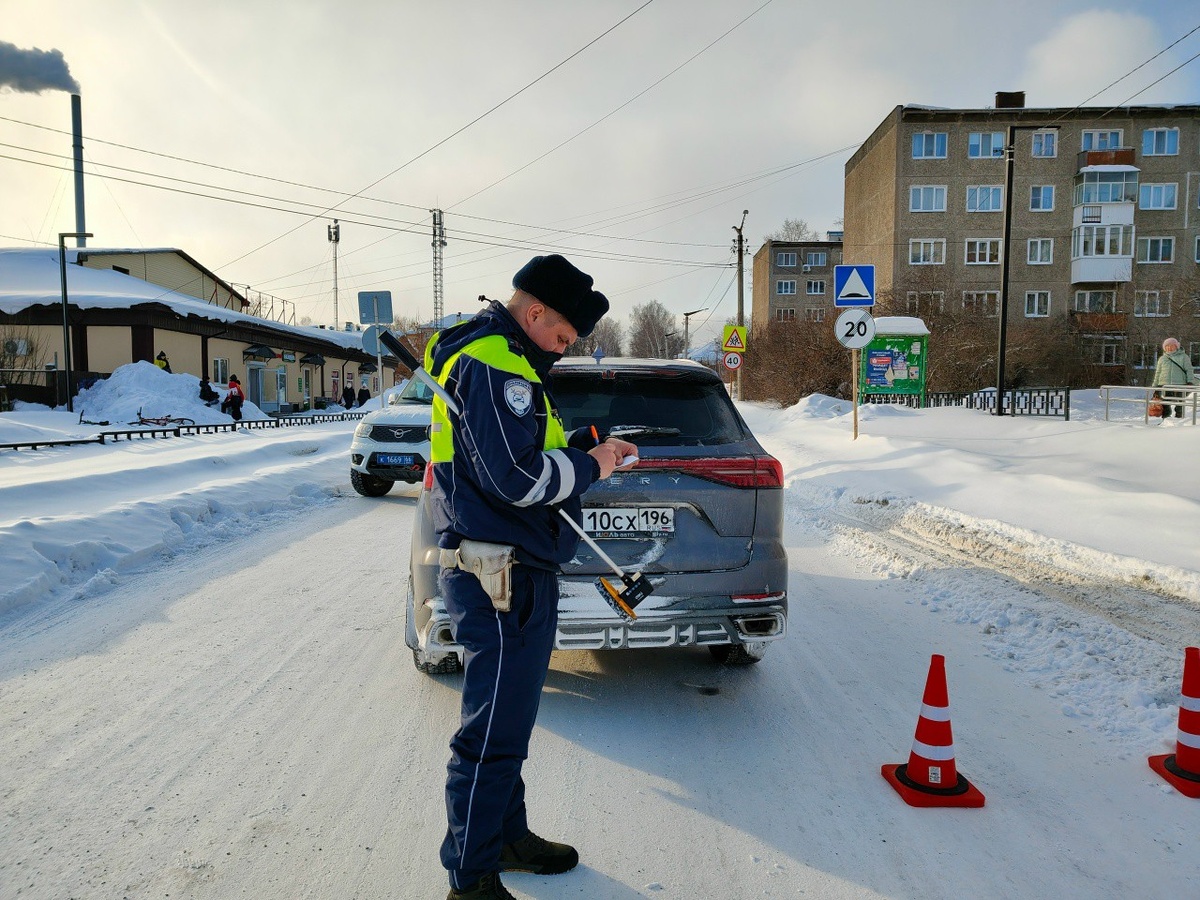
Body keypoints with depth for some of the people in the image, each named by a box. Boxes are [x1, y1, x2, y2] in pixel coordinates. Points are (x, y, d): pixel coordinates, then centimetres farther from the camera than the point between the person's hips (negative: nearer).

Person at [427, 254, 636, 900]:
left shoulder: (506, 360, 17)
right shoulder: (490, 364, -18)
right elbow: (515, 478, -25)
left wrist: (588, 446, 10)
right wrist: (590, 466, -11)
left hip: (516, 573, 11)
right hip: (499, 577, -11)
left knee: (508, 722, 22)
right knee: (493, 734, 0)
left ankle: (506, 837, 38)